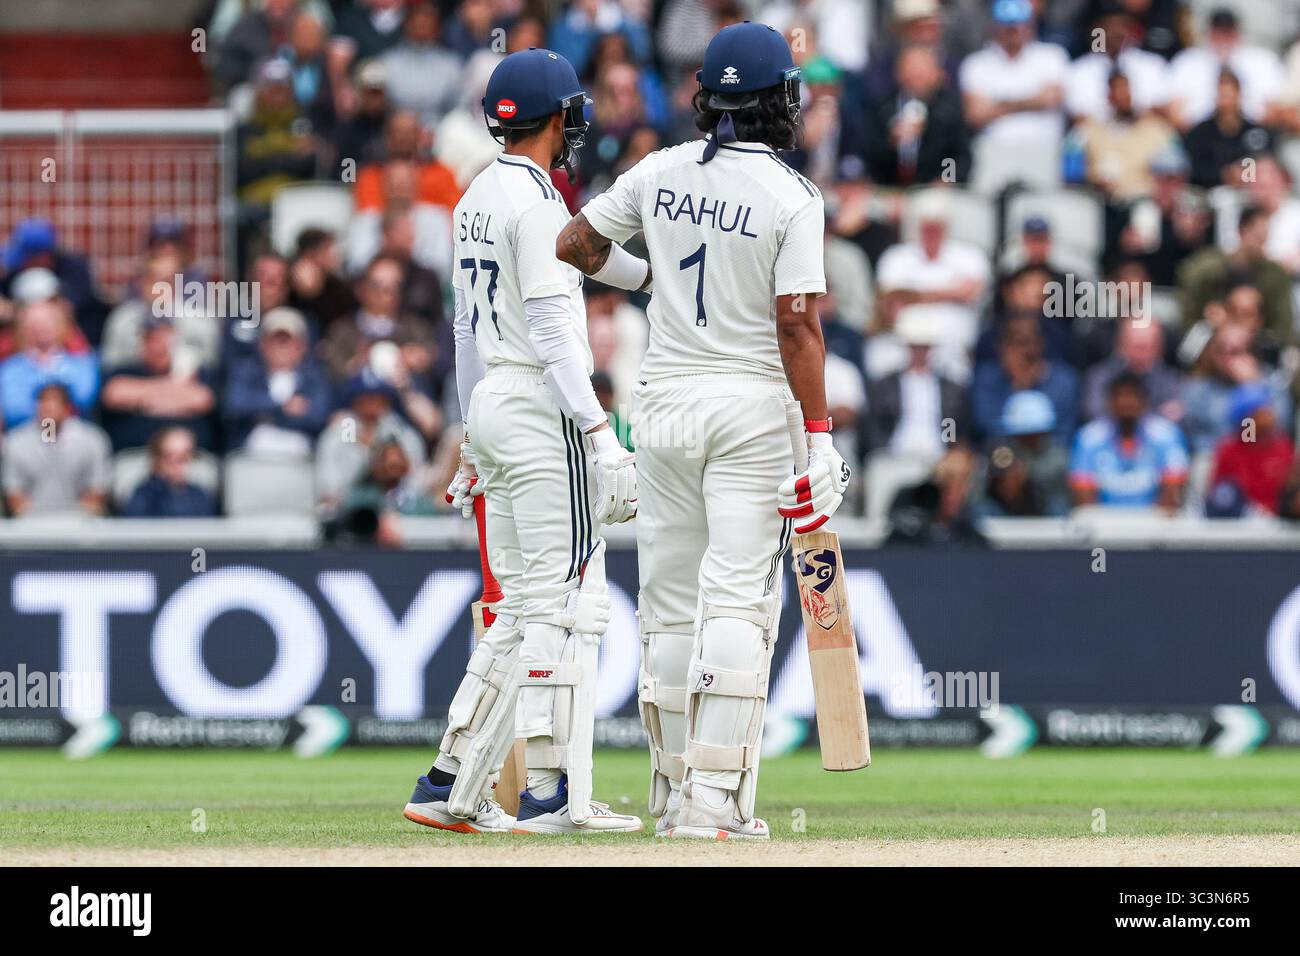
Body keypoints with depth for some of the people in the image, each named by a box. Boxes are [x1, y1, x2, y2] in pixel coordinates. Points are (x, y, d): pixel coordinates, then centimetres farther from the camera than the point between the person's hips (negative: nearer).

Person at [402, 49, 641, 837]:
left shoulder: (478, 199, 15)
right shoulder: (536, 203, -13)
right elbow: (551, 329, -19)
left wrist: (475, 440, 25)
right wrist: (599, 435, -22)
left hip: (491, 409, 9)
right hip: (545, 409, -9)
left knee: (524, 607, 12)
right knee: (566, 602, -7)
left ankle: (452, 784, 9)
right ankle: (554, 795, -9)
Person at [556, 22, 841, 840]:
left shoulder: (663, 173, 2)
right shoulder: (793, 197, -10)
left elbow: (575, 243, 11)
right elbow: (797, 323, -15)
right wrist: (819, 437, -14)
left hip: (666, 403, 4)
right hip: (754, 405, -4)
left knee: (671, 602, 11)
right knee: (739, 602, -6)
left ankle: (675, 793, 14)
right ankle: (715, 800, -14)